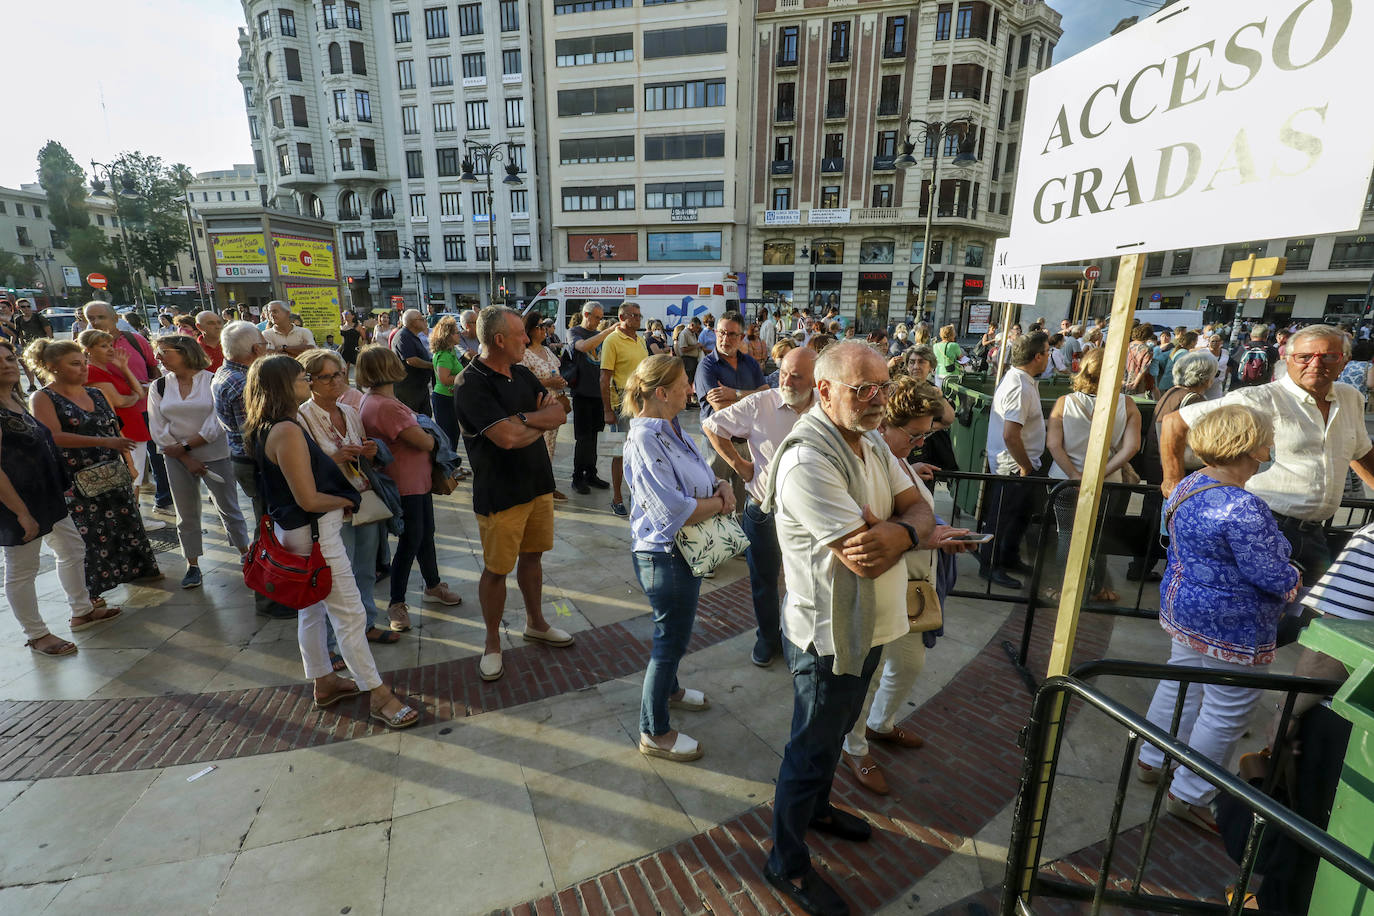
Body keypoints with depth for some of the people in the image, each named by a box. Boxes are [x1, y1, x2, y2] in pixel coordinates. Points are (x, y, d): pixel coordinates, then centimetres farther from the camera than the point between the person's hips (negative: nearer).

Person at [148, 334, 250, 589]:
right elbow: (158, 430, 1)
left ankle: (246, 554, 19)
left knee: (229, 508, 4)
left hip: (215, 455, -3)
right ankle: (192, 565, 22)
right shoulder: (159, 387, 4)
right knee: (187, 514, 11)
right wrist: (188, 460, -7)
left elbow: (216, 426, -12)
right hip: (178, 459, 4)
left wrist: (185, 446, -14)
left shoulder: (212, 381, -6)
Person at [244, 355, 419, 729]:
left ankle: (324, 683, 36)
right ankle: (378, 694, 7)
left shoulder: (264, 429, 8)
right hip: (315, 533, -10)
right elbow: (309, 499, -24)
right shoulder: (288, 431, -24)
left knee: (313, 610, 20)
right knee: (349, 614, -3)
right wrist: (347, 502, -7)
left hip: (298, 532, 10)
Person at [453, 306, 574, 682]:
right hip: (499, 493, -7)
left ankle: (535, 623, 38)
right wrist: (541, 419, -10)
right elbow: (507, 437, -28)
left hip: (538, 483, 7)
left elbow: (559, 414, 1)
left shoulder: (523, 375, 7)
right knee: (497, 569, 7)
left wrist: (524, 418, -18)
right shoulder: (472, 384, -18)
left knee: (532, 555, 19)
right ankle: (492, 643, 25)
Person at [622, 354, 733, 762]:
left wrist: (720, 484, -9)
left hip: (685, 550, 9)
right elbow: (674, 511, -30)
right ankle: (655, 732, 28)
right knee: (671, 638, 7)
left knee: (674, 630, 28)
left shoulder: (672, 428, 3)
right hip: (665, 556, -9)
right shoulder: (645, 438, -26)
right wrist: (719, 504, -16)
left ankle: (668, 688, 53)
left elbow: (702, 472, 12)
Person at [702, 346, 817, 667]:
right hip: (762, 508, -1)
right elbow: (711, 425, -4)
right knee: (764, 579, 15)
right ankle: (768, 637, 39)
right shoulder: (759, 404, -13)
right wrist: (739, 464, -7)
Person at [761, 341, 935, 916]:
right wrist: (915, 528, -14)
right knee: (811, 750, 12)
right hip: (829, 636, -9)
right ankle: (787, 864, 37)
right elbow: (867, 559, -32)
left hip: (868, 625, 9)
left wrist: (899, 532, -26)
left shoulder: (869, 443, 2)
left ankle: (816, 807, 56)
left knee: (835, 733, 29)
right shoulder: (808, 462, -29)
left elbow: (920, 513, -3)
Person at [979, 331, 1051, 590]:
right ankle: (990, 566, 17)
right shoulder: (1021, 388, -24)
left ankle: (1010, 559, 37)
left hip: (1020, 464, 10)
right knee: (1001, 518, 3)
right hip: (1013, 468, -10)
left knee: (1020, 514, 22)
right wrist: (1027, 467, -18)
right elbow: (1010, 436, -30)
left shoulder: (1016, 378, 9)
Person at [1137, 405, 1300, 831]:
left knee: (1179, 681, 23)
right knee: (1227, 710, 7)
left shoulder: (1186, 485, 1)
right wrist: (1293, 580, -1)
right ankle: (1188, 795, 21)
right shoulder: (1244, 508, -27)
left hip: (1183, 605, 9)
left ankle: (1152, 761, 38)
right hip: (1230, 625, -9)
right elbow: (1272, 576, -22)